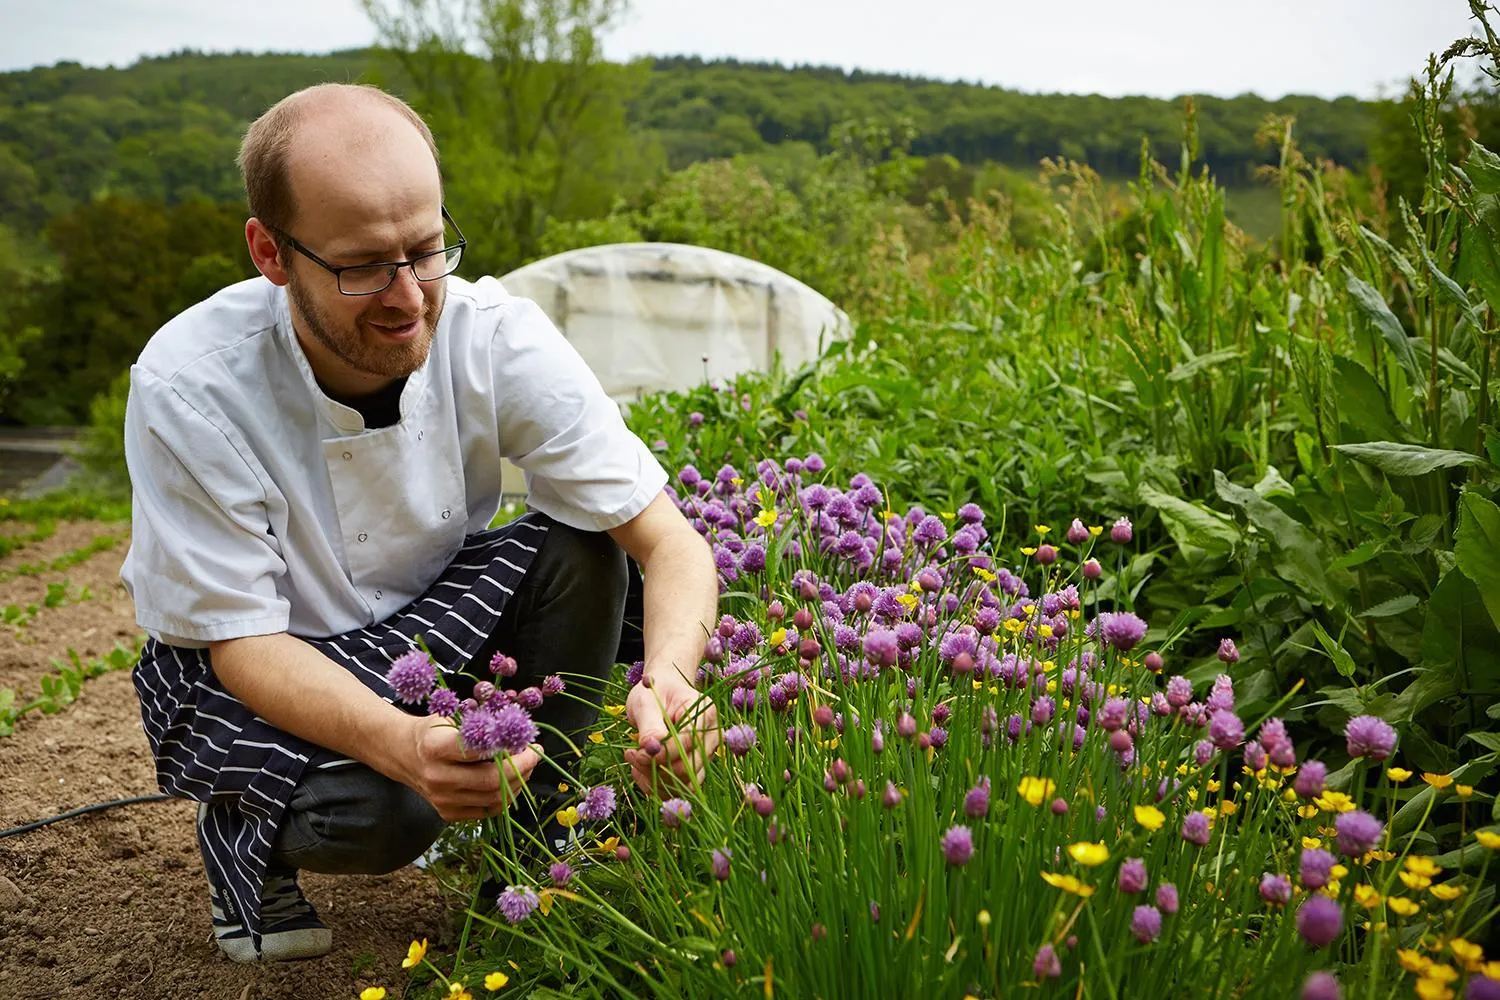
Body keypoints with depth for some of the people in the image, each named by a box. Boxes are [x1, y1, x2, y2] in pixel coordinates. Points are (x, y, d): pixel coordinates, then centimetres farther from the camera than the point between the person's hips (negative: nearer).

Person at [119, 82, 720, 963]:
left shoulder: (496, 336, -23)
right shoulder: (187, 388, -27)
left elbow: (671, 541, -24)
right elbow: (244, 638, -23)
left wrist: (670, 681, -46)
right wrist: (404, 743, -43)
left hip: (431, 624, 3)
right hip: (237, 666, -3)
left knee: (578, 546, -24)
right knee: (382, 809, -32)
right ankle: (243, 824, 5)